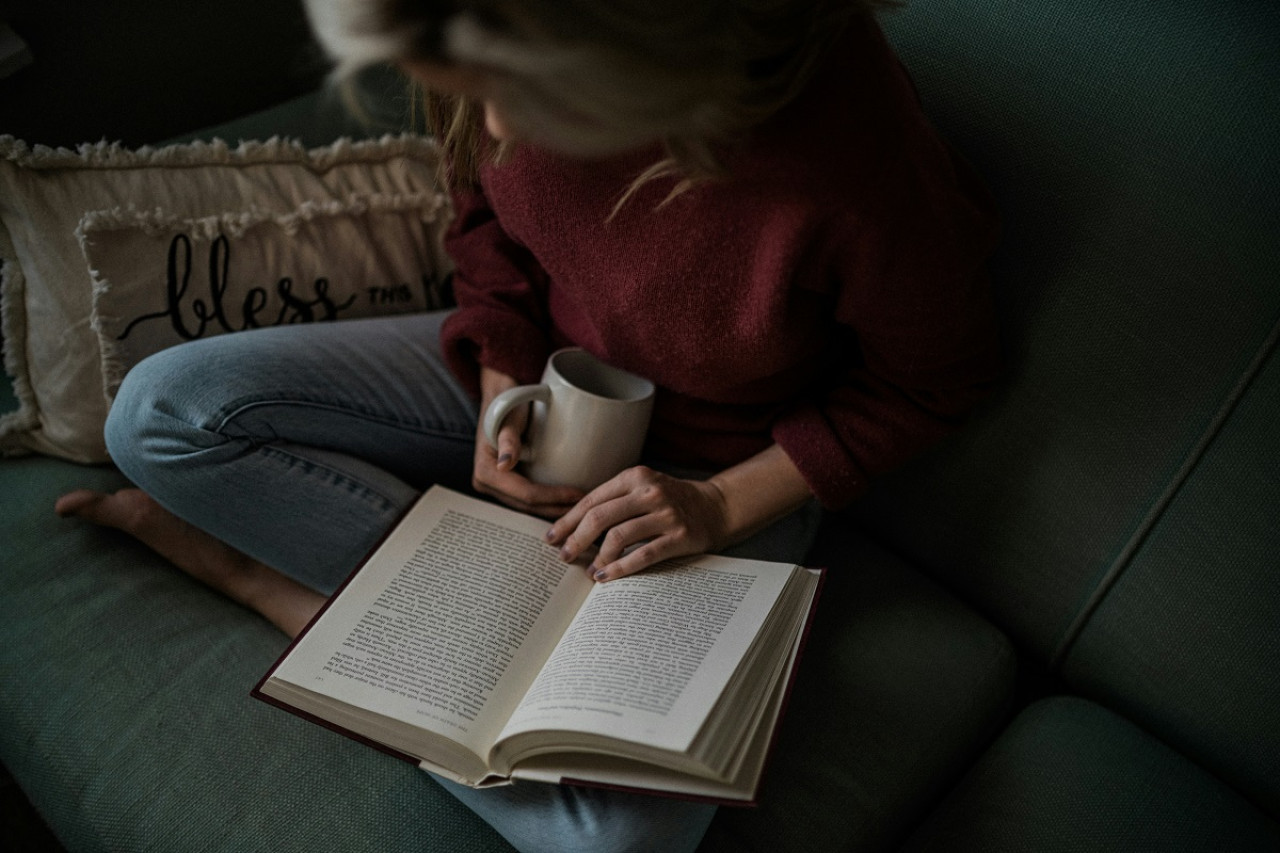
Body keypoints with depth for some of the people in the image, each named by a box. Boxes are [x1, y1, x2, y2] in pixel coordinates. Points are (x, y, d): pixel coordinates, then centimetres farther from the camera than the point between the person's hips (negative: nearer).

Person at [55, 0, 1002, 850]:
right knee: (162, 409, -9)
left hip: (722, 469, -3)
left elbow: (932, 378, -14)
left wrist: (723, 503, -21)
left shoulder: (857, 164, -35)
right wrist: (501, 388, -11)